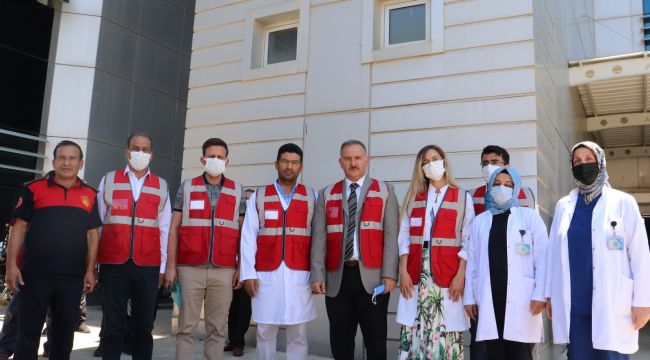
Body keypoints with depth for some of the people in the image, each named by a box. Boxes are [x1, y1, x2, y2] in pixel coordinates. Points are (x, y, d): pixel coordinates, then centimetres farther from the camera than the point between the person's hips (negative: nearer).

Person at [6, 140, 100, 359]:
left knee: (65, 332, 11)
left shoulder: (90, 195, 8)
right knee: (28, 332, 5)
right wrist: (11, 265, -5)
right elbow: (19, 228, 2)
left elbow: (92, 234, 9)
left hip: (73, 277, 2)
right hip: (35, 274, -2)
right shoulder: (34, 189, 3)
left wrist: (90, 270, 4)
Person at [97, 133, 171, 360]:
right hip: (113, 264, 0)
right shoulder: (109, 180, 7)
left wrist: (162, 267, 3)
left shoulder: (161, 186, 8)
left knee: (144, 326, 9)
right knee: (112, 326, 6)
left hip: (148, 266, 1)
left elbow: (164, 229, 6)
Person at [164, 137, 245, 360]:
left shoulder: (237, 191, 8)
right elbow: (174, 228, 6)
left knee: (217, 328, 7)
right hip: (190, 268, -1)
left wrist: (241, 267, 2)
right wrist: (171, 265, 0)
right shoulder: (186, 187, 6)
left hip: (224, 271, 1)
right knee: (187, 327, 5)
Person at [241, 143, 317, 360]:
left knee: (298, 334, 6)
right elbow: (248, 237, 2)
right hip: (266, 275, 0)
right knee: (265, 332, 8)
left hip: (299, 274, 0)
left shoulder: (311, 197, 6)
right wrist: (248, 273, -4)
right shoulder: (259, 196, 6)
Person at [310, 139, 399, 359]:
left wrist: (389, 274, -10)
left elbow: (391, 236, -1)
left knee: (376, 342, 6)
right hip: (337, 278, 2)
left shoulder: (385, 191, 7)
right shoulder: (326, 195, 12)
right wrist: (317, 275, -3)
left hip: (373, 277, -2)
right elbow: (319, 239, 5)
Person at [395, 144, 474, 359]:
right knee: (413, 331, 0)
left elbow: (468, 241, 1)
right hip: (416, 275, 2)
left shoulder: (462, 198, 7)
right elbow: (404, 237, 8)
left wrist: (460, 275, -9)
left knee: (447, 331, -4)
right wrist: (403, 271, -2)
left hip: (447, 275, -2)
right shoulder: (414, 197, 14)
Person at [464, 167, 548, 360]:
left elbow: (542, 257, 0)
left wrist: (540, 294, -8)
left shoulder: (529, 216, 5)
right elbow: (472, 261, 10)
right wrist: (469, 297, 7)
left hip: (521, 298, -2)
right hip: (489, 299, 2)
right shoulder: (479, 221, 12)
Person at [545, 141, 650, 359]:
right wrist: (550, 294, 8)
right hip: (573, 304, 3)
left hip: (611, 304, -2)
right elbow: (554, 252, 10)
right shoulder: (564, 205, 10)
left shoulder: (623, 202, 3)